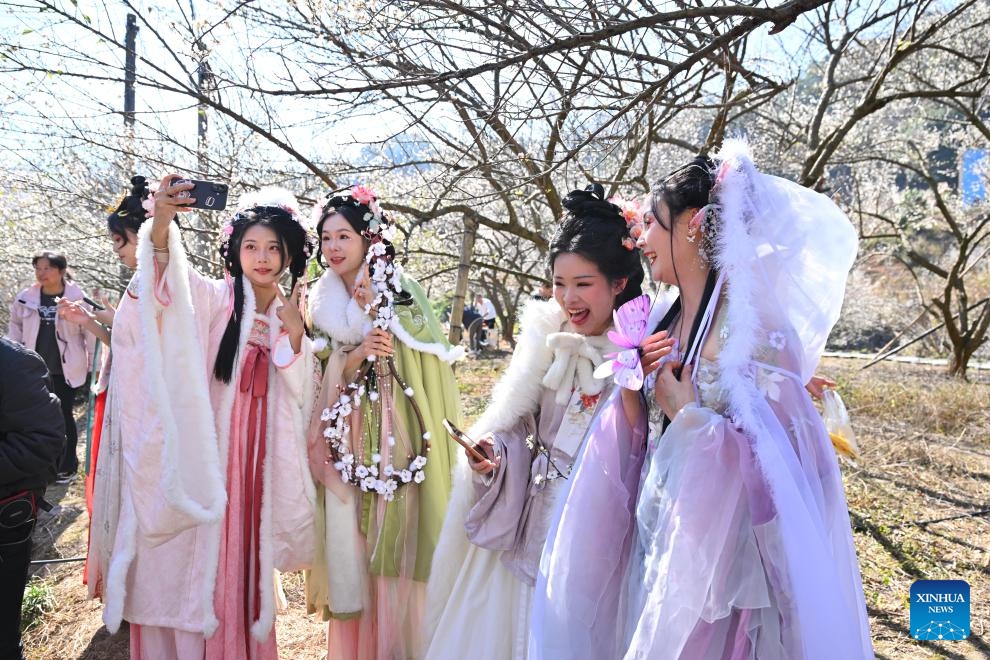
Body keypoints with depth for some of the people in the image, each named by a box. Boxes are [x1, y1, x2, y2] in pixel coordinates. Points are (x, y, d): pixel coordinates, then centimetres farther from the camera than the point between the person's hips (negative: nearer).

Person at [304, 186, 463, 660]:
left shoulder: (402, 291, -1)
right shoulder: (321, 302, 10)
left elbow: (431, 358, -9)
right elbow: (314, 380, 7)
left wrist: (377, 313, -15)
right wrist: (352, 360, -12)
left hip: (400, 432, -3)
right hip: (347, 436, 3)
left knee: (399, 544, -1)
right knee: (353, 545, 4)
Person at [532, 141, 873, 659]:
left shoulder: (754, 322, -18)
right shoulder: (664, 321, 4)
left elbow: (782, 454, -21)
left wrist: (686, 413, -18)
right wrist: (631, 383, -8)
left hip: (724, 549, -7)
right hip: (658, 540, 7)